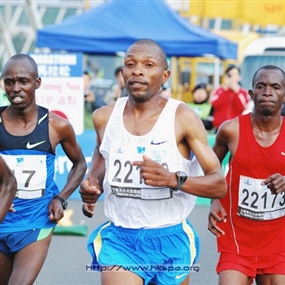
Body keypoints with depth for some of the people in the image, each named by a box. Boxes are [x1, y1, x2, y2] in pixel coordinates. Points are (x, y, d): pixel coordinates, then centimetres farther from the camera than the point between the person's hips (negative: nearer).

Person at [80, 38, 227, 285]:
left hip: (171, 240, -1)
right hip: (119, 238, 1)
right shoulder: (104, 117, 1)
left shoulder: (183, 118, -9)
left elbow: (219, 185, -11)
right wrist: (92, 181, 2)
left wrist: (173, 179, -29)